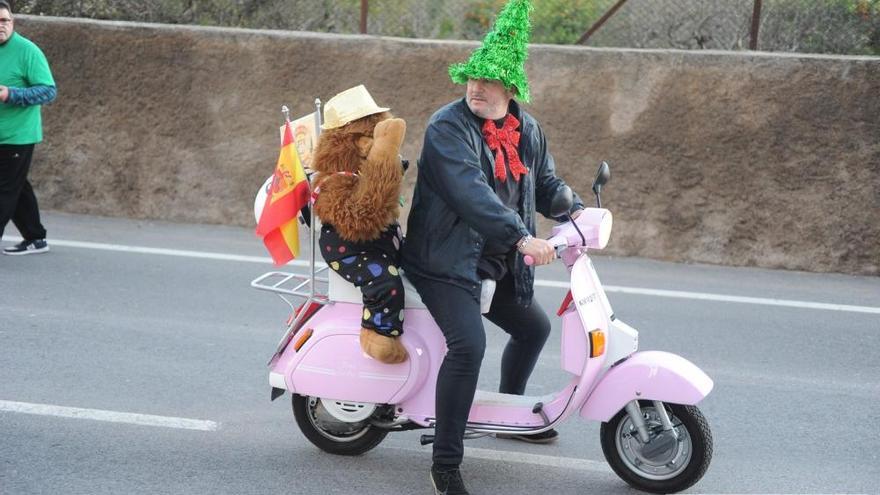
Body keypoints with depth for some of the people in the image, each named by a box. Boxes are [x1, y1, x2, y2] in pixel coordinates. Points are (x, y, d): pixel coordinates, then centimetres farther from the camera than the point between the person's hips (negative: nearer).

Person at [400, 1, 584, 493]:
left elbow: (545, 182, 18)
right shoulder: (447, 127, -17)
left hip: (497, 262, 8)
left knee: (534, 327, 24)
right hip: (447, 259, -8)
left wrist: (575, 210, -4)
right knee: (469, 343, -27)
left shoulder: (528, 130, 7)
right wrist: (522, 238, -40)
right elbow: (470, 193, -30)